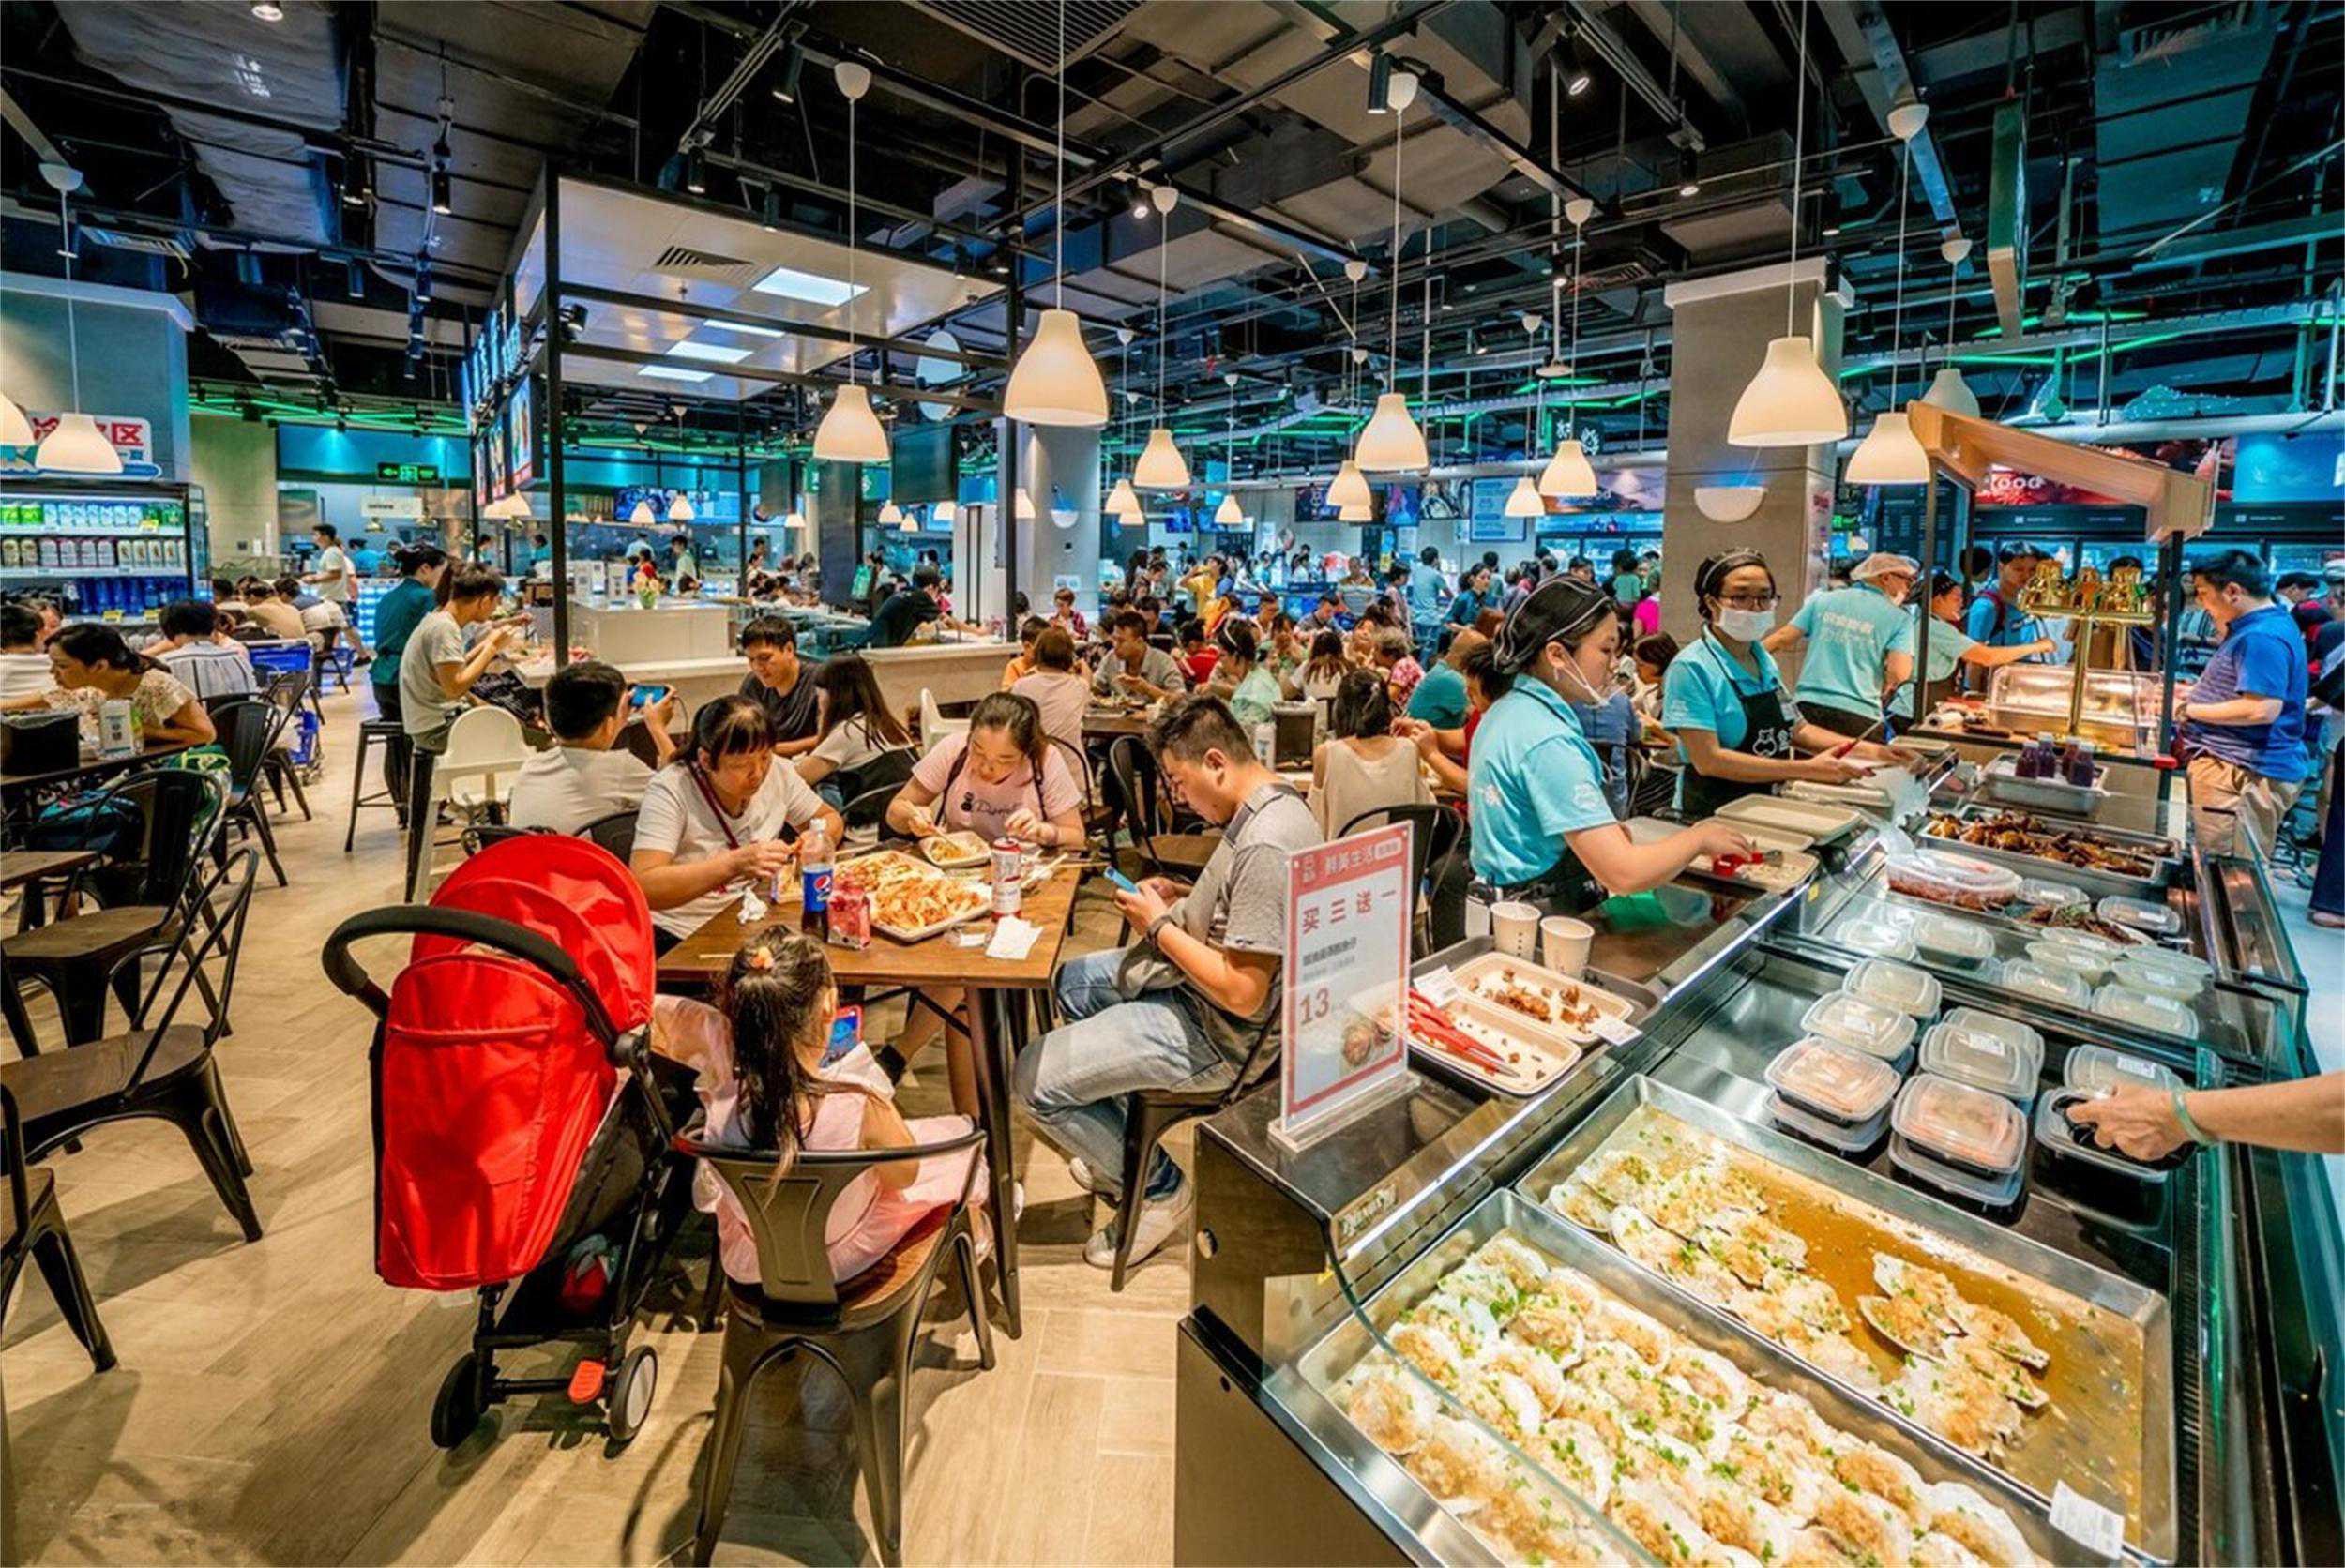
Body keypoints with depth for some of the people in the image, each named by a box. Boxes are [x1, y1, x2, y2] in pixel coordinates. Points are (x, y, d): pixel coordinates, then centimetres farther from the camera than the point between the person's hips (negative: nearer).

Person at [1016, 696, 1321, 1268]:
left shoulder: (1266, 846, -30)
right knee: (1068, 980, 25)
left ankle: (1160, 1189, 11)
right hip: (1192, 982, 11)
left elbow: (1243, 994, -29)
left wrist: (1160, 926, -17)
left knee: (1035, 1080, -10)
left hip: (1215, 1030, -11)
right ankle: (1121, 1147, 32)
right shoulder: (1269, 808, 2)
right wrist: (1183, 898, 4)